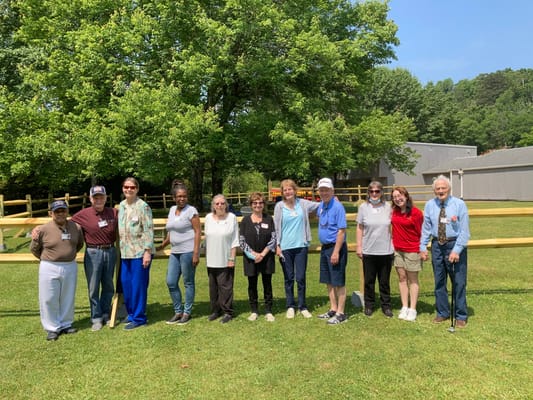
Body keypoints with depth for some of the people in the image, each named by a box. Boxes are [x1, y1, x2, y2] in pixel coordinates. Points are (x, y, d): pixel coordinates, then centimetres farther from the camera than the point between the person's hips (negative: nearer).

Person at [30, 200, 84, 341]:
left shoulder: (76, 227, -2)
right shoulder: (43, 229, -10)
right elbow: (34, 249, 3)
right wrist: (47, 259, 10)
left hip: (70, 267, 3)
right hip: (50, 268, -3)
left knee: (67, 298, 14)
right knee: (49, 299, 4)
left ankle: (66, 324, 30)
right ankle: (53, 328, 19)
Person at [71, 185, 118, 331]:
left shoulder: (114, 213, -1)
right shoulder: (83, 215, -6)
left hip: (110, 252, 2)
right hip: (93, 253, -2)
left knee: (108, 286, 13)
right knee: (93, 287, 4)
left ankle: (106, 315, 29)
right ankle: (96, 318, 17)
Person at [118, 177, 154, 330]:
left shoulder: (143, 206, -10)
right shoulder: (121, 206, 11)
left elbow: (148, 231, -13)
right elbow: (120, 228, 17)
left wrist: (147, 252, -18)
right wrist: (120, 248, 14)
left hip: (140, 251, -7)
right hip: (125, 252, 7)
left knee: (138, 285, 0)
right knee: (125, 284, 12)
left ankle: (138, 318, 12)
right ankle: (131, 314, 28)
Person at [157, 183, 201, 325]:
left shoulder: (191, 210, -8)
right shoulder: (172, 209, 12)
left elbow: (198, 232, -12)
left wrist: (196, 253, -17)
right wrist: (162, 246, 23)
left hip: (188, 251, -7)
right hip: (175, 252, 7)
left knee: (188, 283, 3)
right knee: (171, 282, 7)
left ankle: (187, 313, 17)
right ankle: (178, 311, 21)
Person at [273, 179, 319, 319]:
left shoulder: (303, 203, 2)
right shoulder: (279, 206, -3)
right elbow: (276, 227, -1)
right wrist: (277, 246, -4)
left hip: (301, 246, 1)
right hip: (285, 248, -1)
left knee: (301, 278, 5)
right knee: (289, 278, 10)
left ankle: (302, 307, 18)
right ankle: (290, 306, 22)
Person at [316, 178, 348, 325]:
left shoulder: (338, 207, -16)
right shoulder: (321, 205, 9)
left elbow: (342, 230, -20)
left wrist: (336, 252, -23)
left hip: (336, 247, -8)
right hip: (324, 247, 8)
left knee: (339, 282, -1)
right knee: (329, 282, 15)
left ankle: (340, 314, 8)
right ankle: (333, 309, 26)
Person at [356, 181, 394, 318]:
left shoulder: (388, 207, 1)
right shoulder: (363, 207, -1)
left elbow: (392, 227, 8)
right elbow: (359, 228, 3)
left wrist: (394, 245, 4)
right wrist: (359, 246, -1)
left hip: (386, 250, 0)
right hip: (368, 250, 0)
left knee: (385, 281, 11)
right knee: (369, 280, 10)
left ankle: (386, 305, 23)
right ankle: (369, 305, 23)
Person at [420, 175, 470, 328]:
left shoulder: (459, 204, -8)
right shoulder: (430, 205, 1)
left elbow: (464, 230, -11)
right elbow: (426, 228, 5)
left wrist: (456, 250, -17)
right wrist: (423, 247, 0)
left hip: (455, 245, -3)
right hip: (437, 245, 3)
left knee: (459, 282, 4)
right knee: (439, 281, 12)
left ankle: (461, 316, 19)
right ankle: (442, 313, 27)